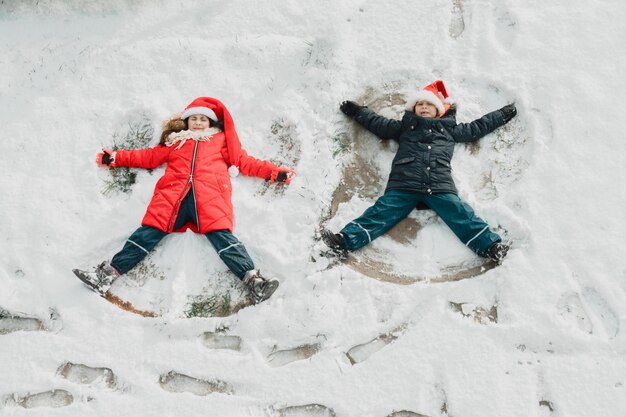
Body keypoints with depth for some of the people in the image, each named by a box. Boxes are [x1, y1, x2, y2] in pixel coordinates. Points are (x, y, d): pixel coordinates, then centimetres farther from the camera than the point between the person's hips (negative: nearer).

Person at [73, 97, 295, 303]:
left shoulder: (222, 141, 28)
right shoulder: (176, 141, 31)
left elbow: (245, 161, 23)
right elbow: (148, 156, 32)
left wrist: (274, 172, 13)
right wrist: (115, 158, 29)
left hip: (209, 197, -2)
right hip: (173, 195, 2)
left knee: (222, 236, -21)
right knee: (147, 233, -10)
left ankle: (253, 279, -33)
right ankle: (109, 272, -15)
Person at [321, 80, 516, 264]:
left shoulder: (450, 129, 31)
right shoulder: (404, 127, 30)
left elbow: (477, 127, 38)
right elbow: (378, 123, 32)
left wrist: (502, 115, 42)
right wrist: (357, 111, 30)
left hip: (440, 186, 1)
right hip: (404, 185, 0)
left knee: (461, 215, -19)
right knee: (382, 212, -19)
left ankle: (491, 246, -32)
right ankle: (346, 240, -35)